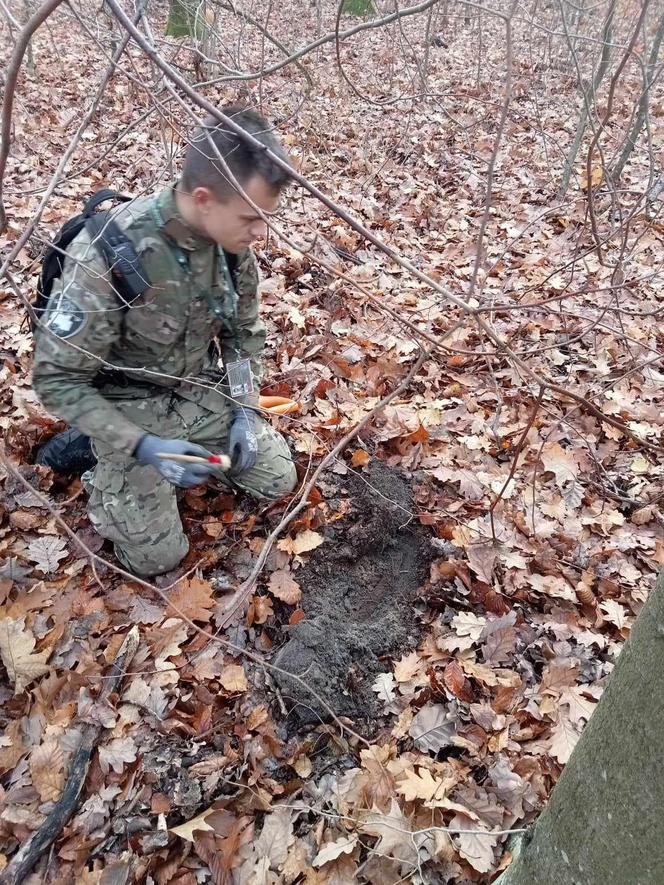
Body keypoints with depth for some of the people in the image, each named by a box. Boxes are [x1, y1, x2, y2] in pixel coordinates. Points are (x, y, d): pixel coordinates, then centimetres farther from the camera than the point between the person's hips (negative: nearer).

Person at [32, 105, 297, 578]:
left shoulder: (233, 242, -13)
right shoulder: (106, 255, -33)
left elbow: (244, 332, 4)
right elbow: (57, 380, -24)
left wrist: (243, 411, -8)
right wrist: (142, 446, -30)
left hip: (201, 391, 5)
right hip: (130, 406, -5)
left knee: (278, 479, 4)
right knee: (158, 556, -6)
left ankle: (191, 450, 22)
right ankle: (104, 463, 19)